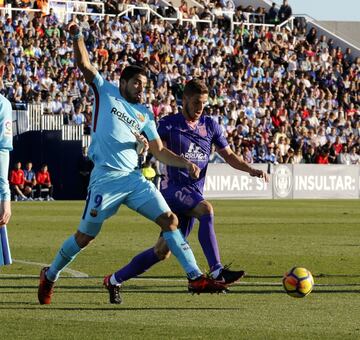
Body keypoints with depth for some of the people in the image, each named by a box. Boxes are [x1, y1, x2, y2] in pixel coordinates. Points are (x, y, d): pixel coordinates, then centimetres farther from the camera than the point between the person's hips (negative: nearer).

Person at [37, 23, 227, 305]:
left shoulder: (144, 114, 19)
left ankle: (196, 278, -9)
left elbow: (160, 151, 19)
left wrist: (185, 163, 4)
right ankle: (50, 276, 23)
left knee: (170, 220, -8)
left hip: (134, 177, 5)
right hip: (106, 177, -5)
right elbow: (84, 65, -2)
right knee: (85, 236, 1)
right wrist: (77, 37, -18)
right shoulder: (105, 92, 7)